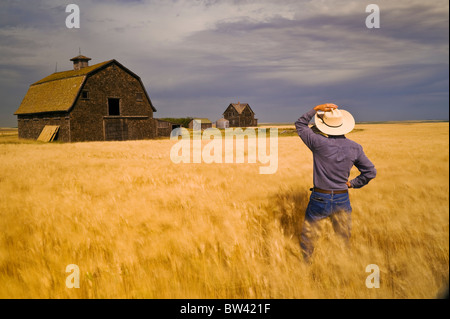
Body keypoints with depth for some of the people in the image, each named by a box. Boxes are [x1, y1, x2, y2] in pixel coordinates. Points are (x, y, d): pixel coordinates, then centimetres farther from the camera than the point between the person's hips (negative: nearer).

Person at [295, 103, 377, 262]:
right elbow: (370, 172, 3)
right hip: (343, 199, 3)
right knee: (343, 239, 18)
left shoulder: (319, 143, -16)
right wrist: (352, 183, 10)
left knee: (308, 237, 15)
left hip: (320, 200, -3)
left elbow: (300, 124, 0)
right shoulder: (355, 147, -4)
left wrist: (316, 109, -5)